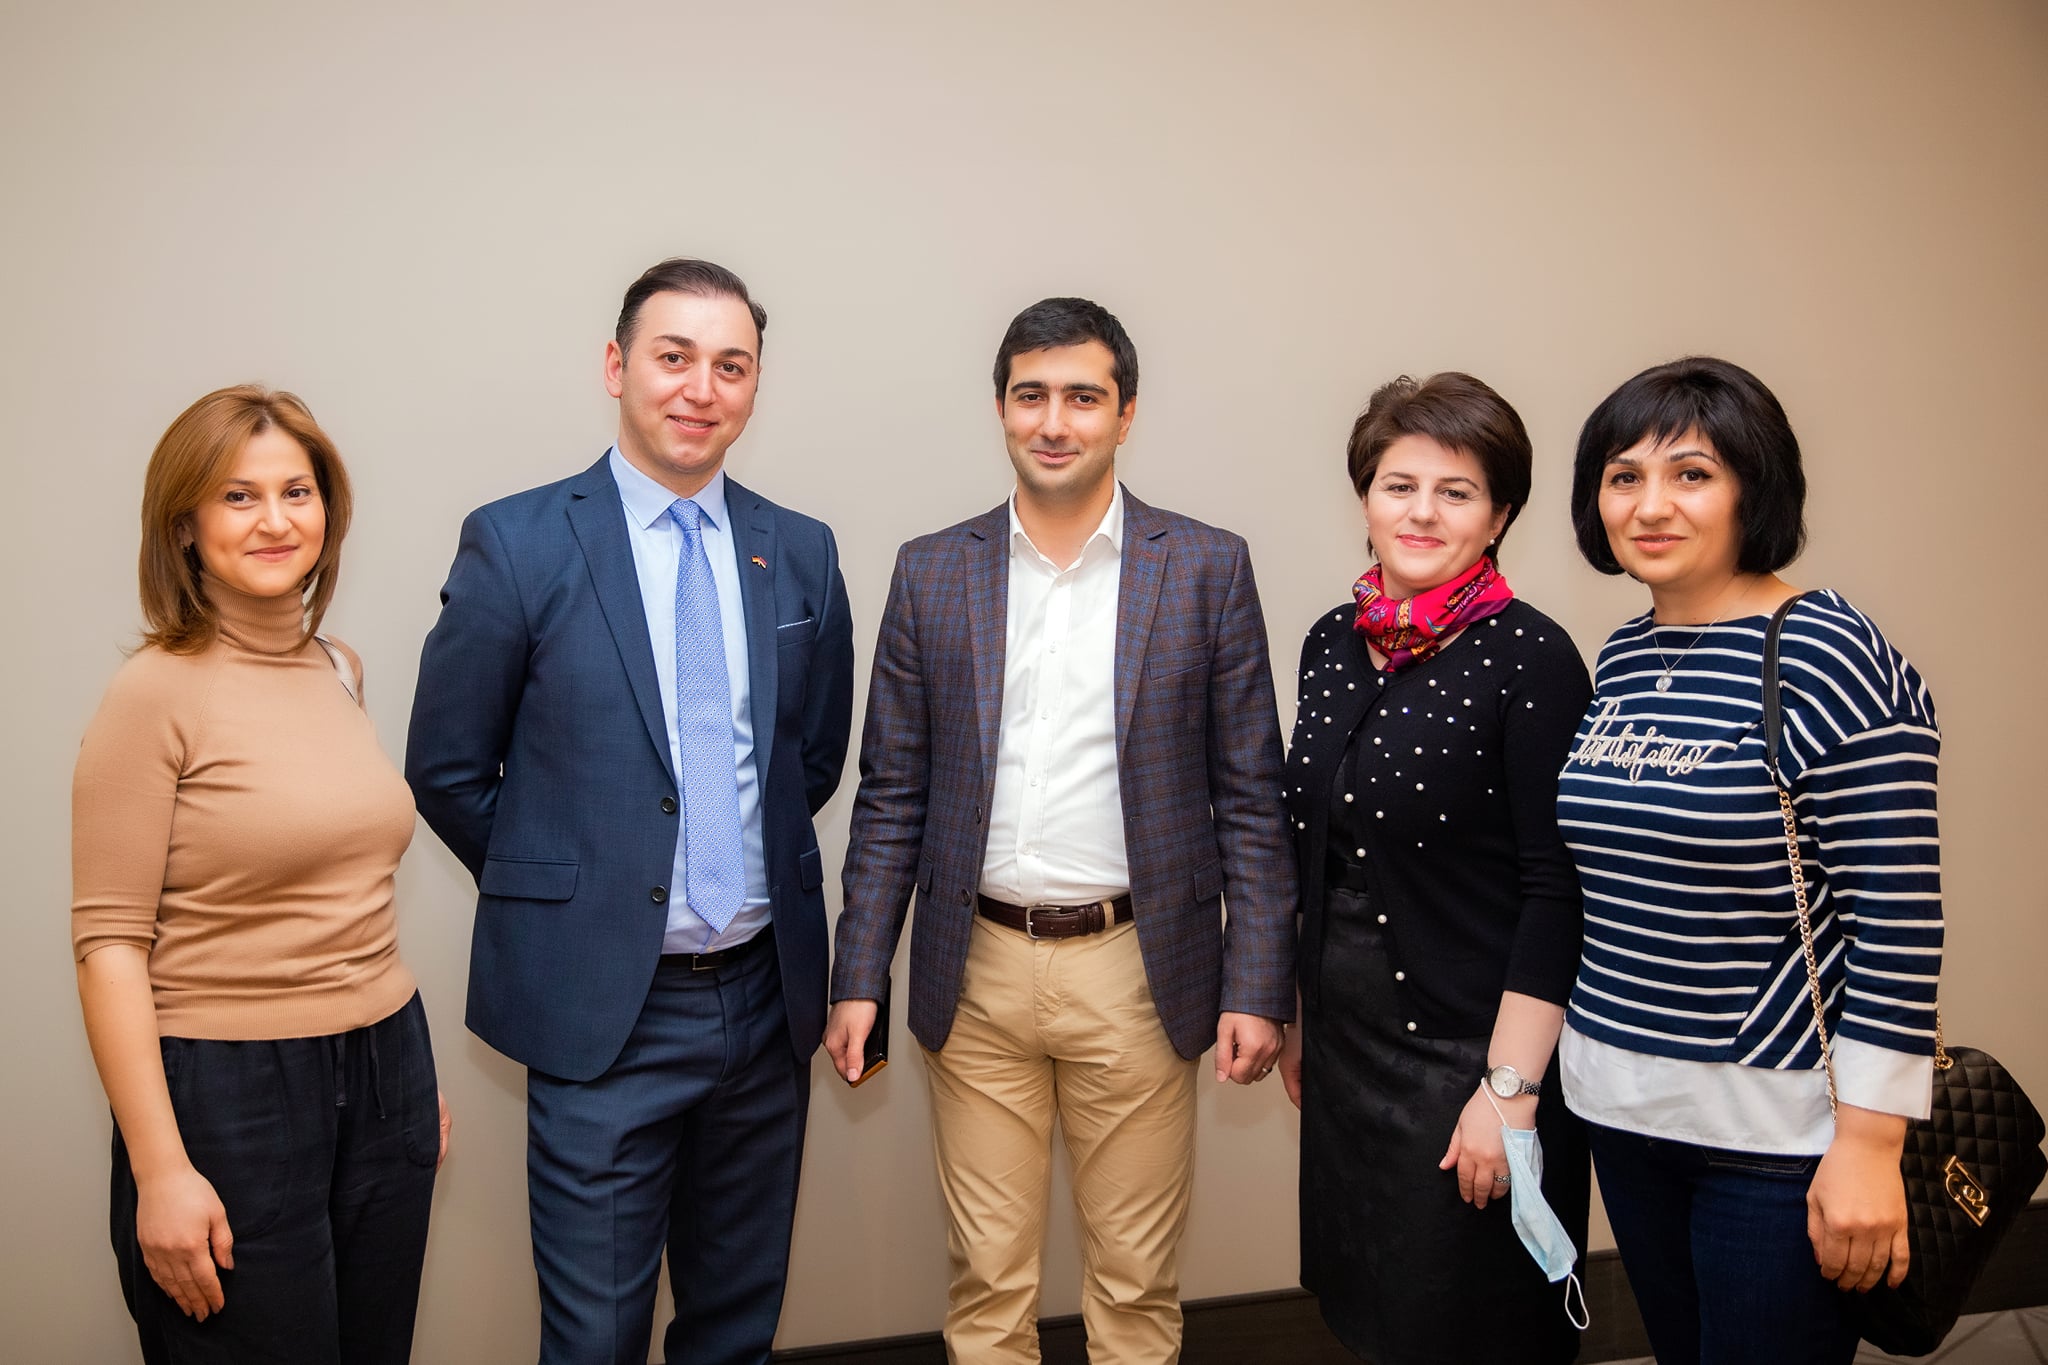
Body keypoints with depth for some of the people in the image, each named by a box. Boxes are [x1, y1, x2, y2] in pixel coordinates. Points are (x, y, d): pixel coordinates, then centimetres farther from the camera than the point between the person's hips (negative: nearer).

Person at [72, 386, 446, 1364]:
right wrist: (160, 1171, -15)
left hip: (385, 1073, 6)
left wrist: (411, 1074, 15)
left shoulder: (340, 670, 7)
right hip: (229, 1090, -6)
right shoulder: (156, 692, -11)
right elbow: (108, 942, -12)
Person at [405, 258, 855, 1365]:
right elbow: (446, 772, -2)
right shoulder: (516, 544, -7)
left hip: (766, 993, 4)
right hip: (604, 1006, -3)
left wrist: (763, 868, 9)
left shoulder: (801, 554, 4)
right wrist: (558, 893, 2)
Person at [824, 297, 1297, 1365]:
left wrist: (1257, 985, -5)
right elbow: (891, 793, 6)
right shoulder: (931, 573, 4)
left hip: (1136, 972, -1)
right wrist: (858, 976, 2)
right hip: (976, 974, 2)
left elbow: (1250, 794, 0)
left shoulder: (1206, 568, 0)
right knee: (987, 1279, 13)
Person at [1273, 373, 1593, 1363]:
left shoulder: (1529, 657, -14)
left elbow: (1556, 892, -15)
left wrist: (1510, 1089, -18)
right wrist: (1298, 1020, 15)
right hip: (1344, 1048, 6)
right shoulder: (1333, 642, 4)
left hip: (1466, 1053, -6)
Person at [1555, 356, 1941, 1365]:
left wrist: (1870, 1143, -16)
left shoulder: (1829, 659, -15)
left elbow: (1895, 918, -16)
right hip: (1623, 1103, 7)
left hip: (1778, 1127, -6)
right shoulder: (1622, 658, 6)